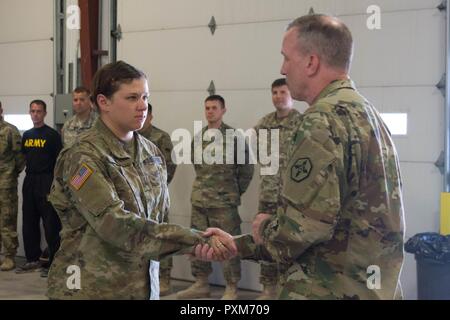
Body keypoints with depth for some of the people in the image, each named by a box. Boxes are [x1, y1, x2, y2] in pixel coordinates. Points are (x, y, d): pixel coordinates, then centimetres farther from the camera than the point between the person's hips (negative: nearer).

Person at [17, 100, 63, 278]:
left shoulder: (52, 135, -4)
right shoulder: (26, 135, 14)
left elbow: (59, 160, -8)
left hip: (46, 181, -7)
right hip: (29, 181, 7)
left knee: (50, 223, -6)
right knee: (29, 222, 11)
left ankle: (53, 262, -1)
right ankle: (33, 259, 21)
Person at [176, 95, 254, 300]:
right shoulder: (198, 137, 10)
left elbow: (246, 169, -1)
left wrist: (235, 191, 2)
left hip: (224, 200, -6)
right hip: (199, 199, 6)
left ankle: (231, 288, 10)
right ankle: (201, 283, 23)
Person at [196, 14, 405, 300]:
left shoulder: (324, 119, -17)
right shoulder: (368, 114, 12)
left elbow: (304, 226, -25)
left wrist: (265, 229, -3)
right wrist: (237, 245, 14)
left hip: (329, 292, -9)